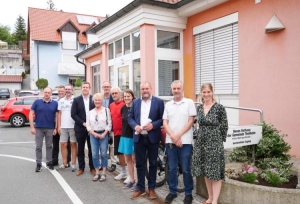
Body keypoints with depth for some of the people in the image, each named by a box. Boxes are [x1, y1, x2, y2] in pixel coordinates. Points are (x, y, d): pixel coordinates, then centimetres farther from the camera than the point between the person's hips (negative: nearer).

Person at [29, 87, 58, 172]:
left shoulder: (55, 103, 1)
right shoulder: (37, 102, -1)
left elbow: (57, 116, 3)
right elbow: (31, 114, -1)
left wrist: (56, 128, -3)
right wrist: (32, 127, -7)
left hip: (50, 128, 1)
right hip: (38, 128, 0)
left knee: (49, 146, 11)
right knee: (38, 147, 5)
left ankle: (49, 162, 22)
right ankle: (38, 164, 16)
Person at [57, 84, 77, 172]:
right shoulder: (61, 101, 11)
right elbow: (59, 114, 12)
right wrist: (59, 126, 5)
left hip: (73, 126, -4)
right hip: (63, 127, 4)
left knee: (73, 144, 4)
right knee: (63, 144, 7)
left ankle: (73, 164, 11)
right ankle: (65, 163, 18)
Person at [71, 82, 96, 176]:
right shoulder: (76, 100, 2)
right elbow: (73, 114, -3)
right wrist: (83, 123, -12)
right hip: (80, 128, 0)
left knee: (92, 149, 7)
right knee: (80, 149, 7)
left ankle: (92, 167, 19)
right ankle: (81, 168, 19)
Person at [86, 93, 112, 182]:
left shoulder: (106, 110, -1)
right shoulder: (91, 112, 10)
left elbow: (109, 123, -4)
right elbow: (88, 124, 8)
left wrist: (104, 134, -11)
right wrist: (94, 133, -5)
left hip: (103, 134, -3)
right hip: (93, 134, 3)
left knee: (103, 154, 1)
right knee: (94, 154, 5)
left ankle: (104, 173, 11)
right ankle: (97, 173, 16)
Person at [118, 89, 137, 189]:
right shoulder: (123, 108, 7)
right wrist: (123, 131, 14)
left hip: (134, 136, -6)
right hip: (125, 136, 6)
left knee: (134, 159, 0)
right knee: (128, 159, 12)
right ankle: (131, 180, 25)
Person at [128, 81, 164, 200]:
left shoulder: (159, 101, -2)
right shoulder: (135, 102, 8)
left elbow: (163, 118, -4)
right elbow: (130, 117, 8)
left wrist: (153, 125, -19)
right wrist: (135, 126, -11)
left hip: (152, 137, -2)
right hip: (139, 137, 3)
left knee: (153, 163, 10)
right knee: (139, 164, 10)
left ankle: (151, 188, 25)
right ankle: (140, 188, 24)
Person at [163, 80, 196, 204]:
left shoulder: (189, 103, 1)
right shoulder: (168, 105, 10)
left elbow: (191, 121, -5)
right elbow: (165, 123, 5)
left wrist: (178, 135, -12)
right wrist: (173, 136, -10)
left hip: (185, 141, -3)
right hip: (170, 141, 3)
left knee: (186, 169, 4)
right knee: (172, 169, 11)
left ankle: (188, 193, 19)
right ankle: (172, 192, 25)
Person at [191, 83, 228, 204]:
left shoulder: (219, 108, -10)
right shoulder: (199, 108, 6)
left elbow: (224, 127, -4)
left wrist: (220, 141, -1)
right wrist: (201, 138, 12)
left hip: (214, 143, -6)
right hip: (201, 143, 6)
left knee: (215, 172, 1)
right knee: (205, 172, 14)